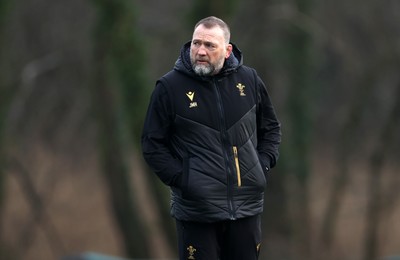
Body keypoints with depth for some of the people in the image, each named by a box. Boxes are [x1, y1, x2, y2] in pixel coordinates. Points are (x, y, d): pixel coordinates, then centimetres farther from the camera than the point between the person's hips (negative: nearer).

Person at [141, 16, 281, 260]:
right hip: (197, 209, -3)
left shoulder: (249, 80, 3)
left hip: (247, 205, 3)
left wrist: (263, 165, 4)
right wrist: (180, 179, -10)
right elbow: (153, 144, -1)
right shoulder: (170, 86, -5)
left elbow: (271, 128, 17)